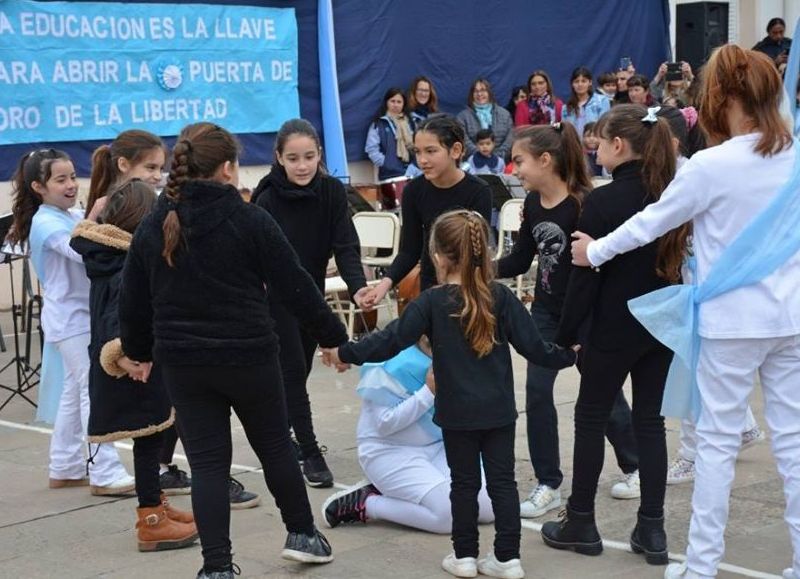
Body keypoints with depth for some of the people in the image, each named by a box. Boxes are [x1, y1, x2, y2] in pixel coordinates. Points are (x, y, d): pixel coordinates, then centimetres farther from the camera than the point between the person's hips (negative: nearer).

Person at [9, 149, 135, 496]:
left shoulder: (75, 217, 11)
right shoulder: (46, 223, -15)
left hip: (85, 314, 9)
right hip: (71, 318, -9)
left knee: (75, 392, 14)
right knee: (94, 392, -9)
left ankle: (64, 468, 23)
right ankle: (105, 475, -8)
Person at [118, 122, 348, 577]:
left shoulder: (152, 228, 2)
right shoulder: (251, 221, -10)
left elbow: (133, 301, 8)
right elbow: (296, 287, -7)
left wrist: (139, 351, 25)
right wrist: (335, 336, 4)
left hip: (183, 363, 3)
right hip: (249, 356, -2)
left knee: (207, 463, 6)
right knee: (275, 447, 17)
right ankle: (302, 534, 31)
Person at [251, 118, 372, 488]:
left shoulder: (332, 192, -12)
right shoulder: (268, 200, -21)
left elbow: (346, 245, -19)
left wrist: (358, 287, -33)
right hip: (276, 295, -4)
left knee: (300, 370, 14)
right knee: (293, 370, -6)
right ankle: (310, 453, 1)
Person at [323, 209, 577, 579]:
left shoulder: (431, 302, -11)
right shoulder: (501, 298, -5)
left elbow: (391, 341, -9)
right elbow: (533, 346, -3)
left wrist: (345, 353, 3)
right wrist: (569, 355, 14)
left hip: (458, 413, -2)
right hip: (499, 410, 2)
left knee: (464, 482, 10)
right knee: (502, 481, 8)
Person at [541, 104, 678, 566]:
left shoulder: (604, 202, -16)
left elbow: (586, 277, -14)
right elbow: (676, 262, 8)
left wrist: (565, 335, -6)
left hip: (615, 328, -5)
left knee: (591, 419, 8)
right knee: (650, 420, 10)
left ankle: (581, 523, 16)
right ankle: (652, 529, 12)